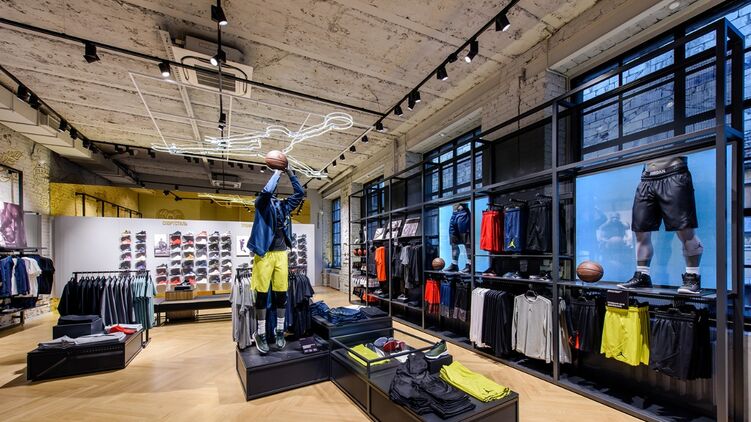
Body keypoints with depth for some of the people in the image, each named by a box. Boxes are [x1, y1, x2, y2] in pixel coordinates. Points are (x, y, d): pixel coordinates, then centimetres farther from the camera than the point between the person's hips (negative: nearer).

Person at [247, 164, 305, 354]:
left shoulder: (284, 205, 14)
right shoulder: (261, 203, 2)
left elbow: (300, 193, 15)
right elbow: (266, 191, -19)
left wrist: (290, 173, 11)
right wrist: (277, 173, -6)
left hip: (281, 253, 4)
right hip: (264, 253, -4)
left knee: (281, 293, 6)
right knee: (262, 294, 2)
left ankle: (280, 332, 18)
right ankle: (260, 334, 15)